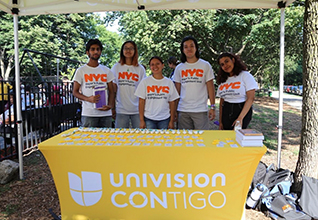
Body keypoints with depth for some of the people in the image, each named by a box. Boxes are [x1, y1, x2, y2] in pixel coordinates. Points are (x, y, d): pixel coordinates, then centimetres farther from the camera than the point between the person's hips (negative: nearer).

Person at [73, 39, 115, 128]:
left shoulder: (107, 71, 13)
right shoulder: (81, 70, 5)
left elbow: (111, 91, 11)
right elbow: (75, 92, 3)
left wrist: (110, 105, -8)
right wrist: (88, 99, -16)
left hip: (106, 114, 3)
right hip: (88, 114, -2)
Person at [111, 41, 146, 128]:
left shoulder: (140, 69, 5)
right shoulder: (116, 67, 7)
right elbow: (113, 90, 8)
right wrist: (112, 107, 5)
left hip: (137, 110, 0)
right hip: (121, 111, 1)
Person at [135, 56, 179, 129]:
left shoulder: (169, 82, 4)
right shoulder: (145, 82, 2)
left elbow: (172, 103, 4)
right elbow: (141, 102, 1)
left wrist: (172, 121, 0)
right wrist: (141, 120, -4)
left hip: (165, 120, 1)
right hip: (148, 119, -1)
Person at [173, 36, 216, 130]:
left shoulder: (205, 65, 3)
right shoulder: (179, 68, 9)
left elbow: (210, 87, 2)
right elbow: (177, 90, 11)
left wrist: (212, 107, -4)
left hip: (200, 110, -2)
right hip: (183, 110, 3)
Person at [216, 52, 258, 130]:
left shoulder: (245, 75, -3)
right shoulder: (223, 80, 13)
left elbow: (250, 98, -10)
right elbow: (222, 101, 13)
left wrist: (240, 118, -18)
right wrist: (220, 121, 6)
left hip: (242, 110, -5)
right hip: (226, 113, 5)